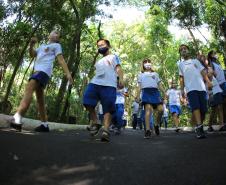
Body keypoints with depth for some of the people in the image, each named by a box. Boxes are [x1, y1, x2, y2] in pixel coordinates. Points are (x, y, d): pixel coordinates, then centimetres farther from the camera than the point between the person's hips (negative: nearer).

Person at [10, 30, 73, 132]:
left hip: (44, 71, -8)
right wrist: (31, 44, 6)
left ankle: (17, 118, -46)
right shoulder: (42, 46, 33)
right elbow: (32, 54, 26)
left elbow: (61, 60, 2)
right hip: (37, 71, 8)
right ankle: (44, 124, 8)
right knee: (40, 98, 5)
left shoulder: (56, 45, 13)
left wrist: (68, 73, -12)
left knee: (29, 88, -30)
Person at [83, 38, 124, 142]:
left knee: (107, 108, -13)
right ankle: (95, 123, 1)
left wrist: (121, 79, -14)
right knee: (88, 102, -13)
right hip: (94, 83, 6)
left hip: (109, 85, -5)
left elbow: (118, 68, 5)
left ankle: (106, 131, -19)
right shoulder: (98, 62, 38)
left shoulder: (113, 57, 21)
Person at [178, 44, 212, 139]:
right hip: (190, 89, -2)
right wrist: (182, 89, 6)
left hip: (201, 87, 2)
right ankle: (199, 129, -25)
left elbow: (203, 72, 14)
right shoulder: (180, 64, 21)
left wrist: (208, 81, -2)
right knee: (195, 108, -19)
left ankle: (199, 127, 11)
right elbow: (181, 78, 17)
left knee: (203, 109, -4)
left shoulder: (195, 61, 23)